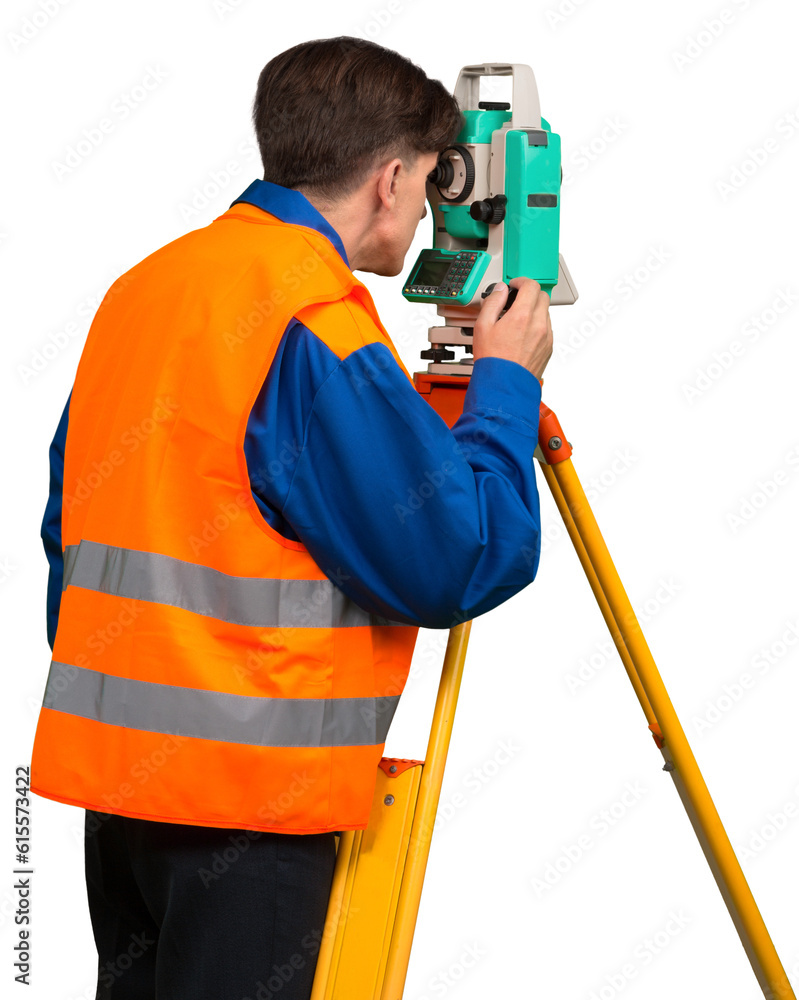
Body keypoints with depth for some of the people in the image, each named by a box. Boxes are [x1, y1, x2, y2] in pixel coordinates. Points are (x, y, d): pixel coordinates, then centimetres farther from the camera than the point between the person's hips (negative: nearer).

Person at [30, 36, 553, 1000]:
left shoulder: (142, 286, 10)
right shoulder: (315, 323, -17)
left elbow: (70, 522, 17)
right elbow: (455, 563, -17)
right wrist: (504, 382, -3)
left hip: (115, 753, 9)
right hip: (250, 782, -9)